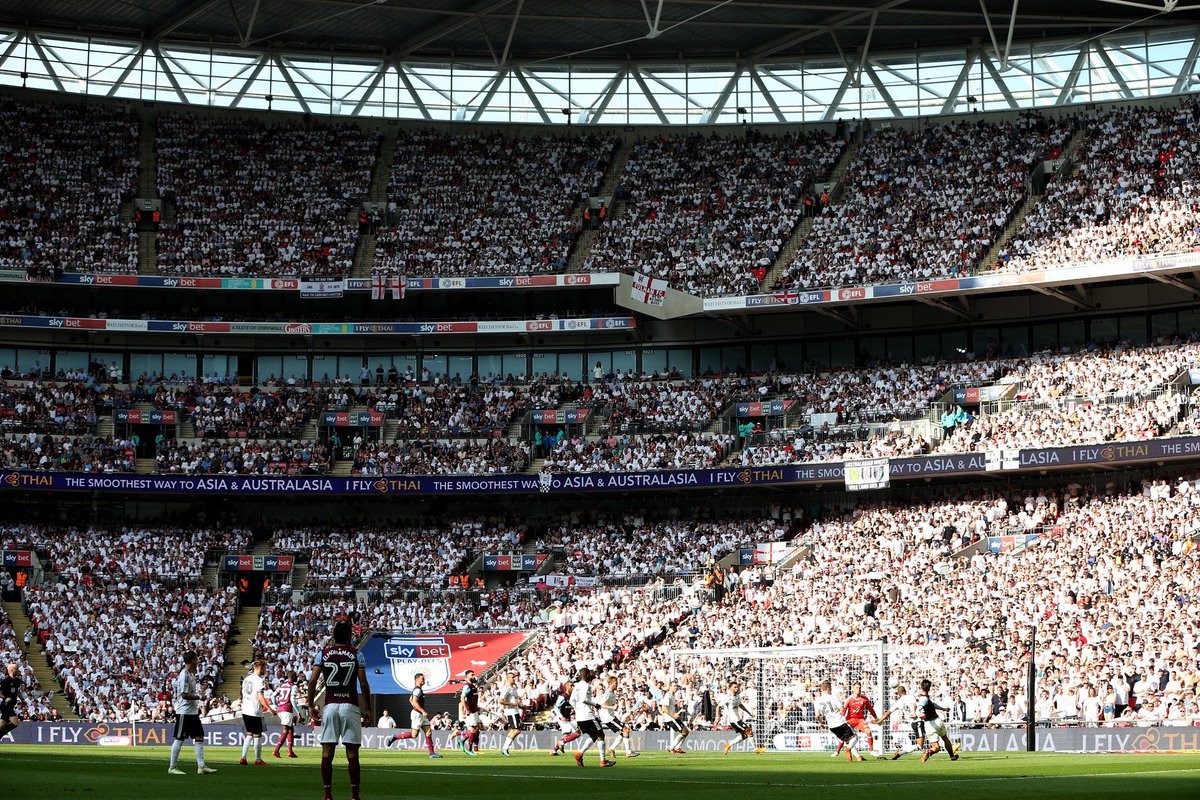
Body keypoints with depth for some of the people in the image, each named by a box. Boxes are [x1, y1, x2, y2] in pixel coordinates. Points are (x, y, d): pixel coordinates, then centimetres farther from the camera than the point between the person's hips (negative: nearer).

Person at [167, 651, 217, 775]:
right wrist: (198, 697, -12)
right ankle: (172, 767, 6)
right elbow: (184, 694, -22)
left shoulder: (191, 674, 14)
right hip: (184, 712, -9)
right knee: (179, 739, -2)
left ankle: (201, 766, 6)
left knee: (199, 737, 5)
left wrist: (197, 706, 17)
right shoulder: (184, 675, -16)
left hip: (193, 712, 9)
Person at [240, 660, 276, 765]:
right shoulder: (259, 680, -13)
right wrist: (270, 709, -17)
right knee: (257, 736, 2)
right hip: (255, 712, -8)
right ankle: (258, 760, 8)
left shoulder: (246, 679, 11)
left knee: (249, 734, 15)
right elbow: (260, 697, -19)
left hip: (245, 711, 8)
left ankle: (243, 758, 7)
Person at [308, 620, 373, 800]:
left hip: (330, 706, 2)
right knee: (352, 753, 0)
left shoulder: (323, 654, 4)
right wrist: (367, 709, 3)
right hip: (350, 706, -2)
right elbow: (363, 684, -5)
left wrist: (311, 706, 6)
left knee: (327, 752, 4)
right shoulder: (356, 655, -1)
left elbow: (312, 680, -1)